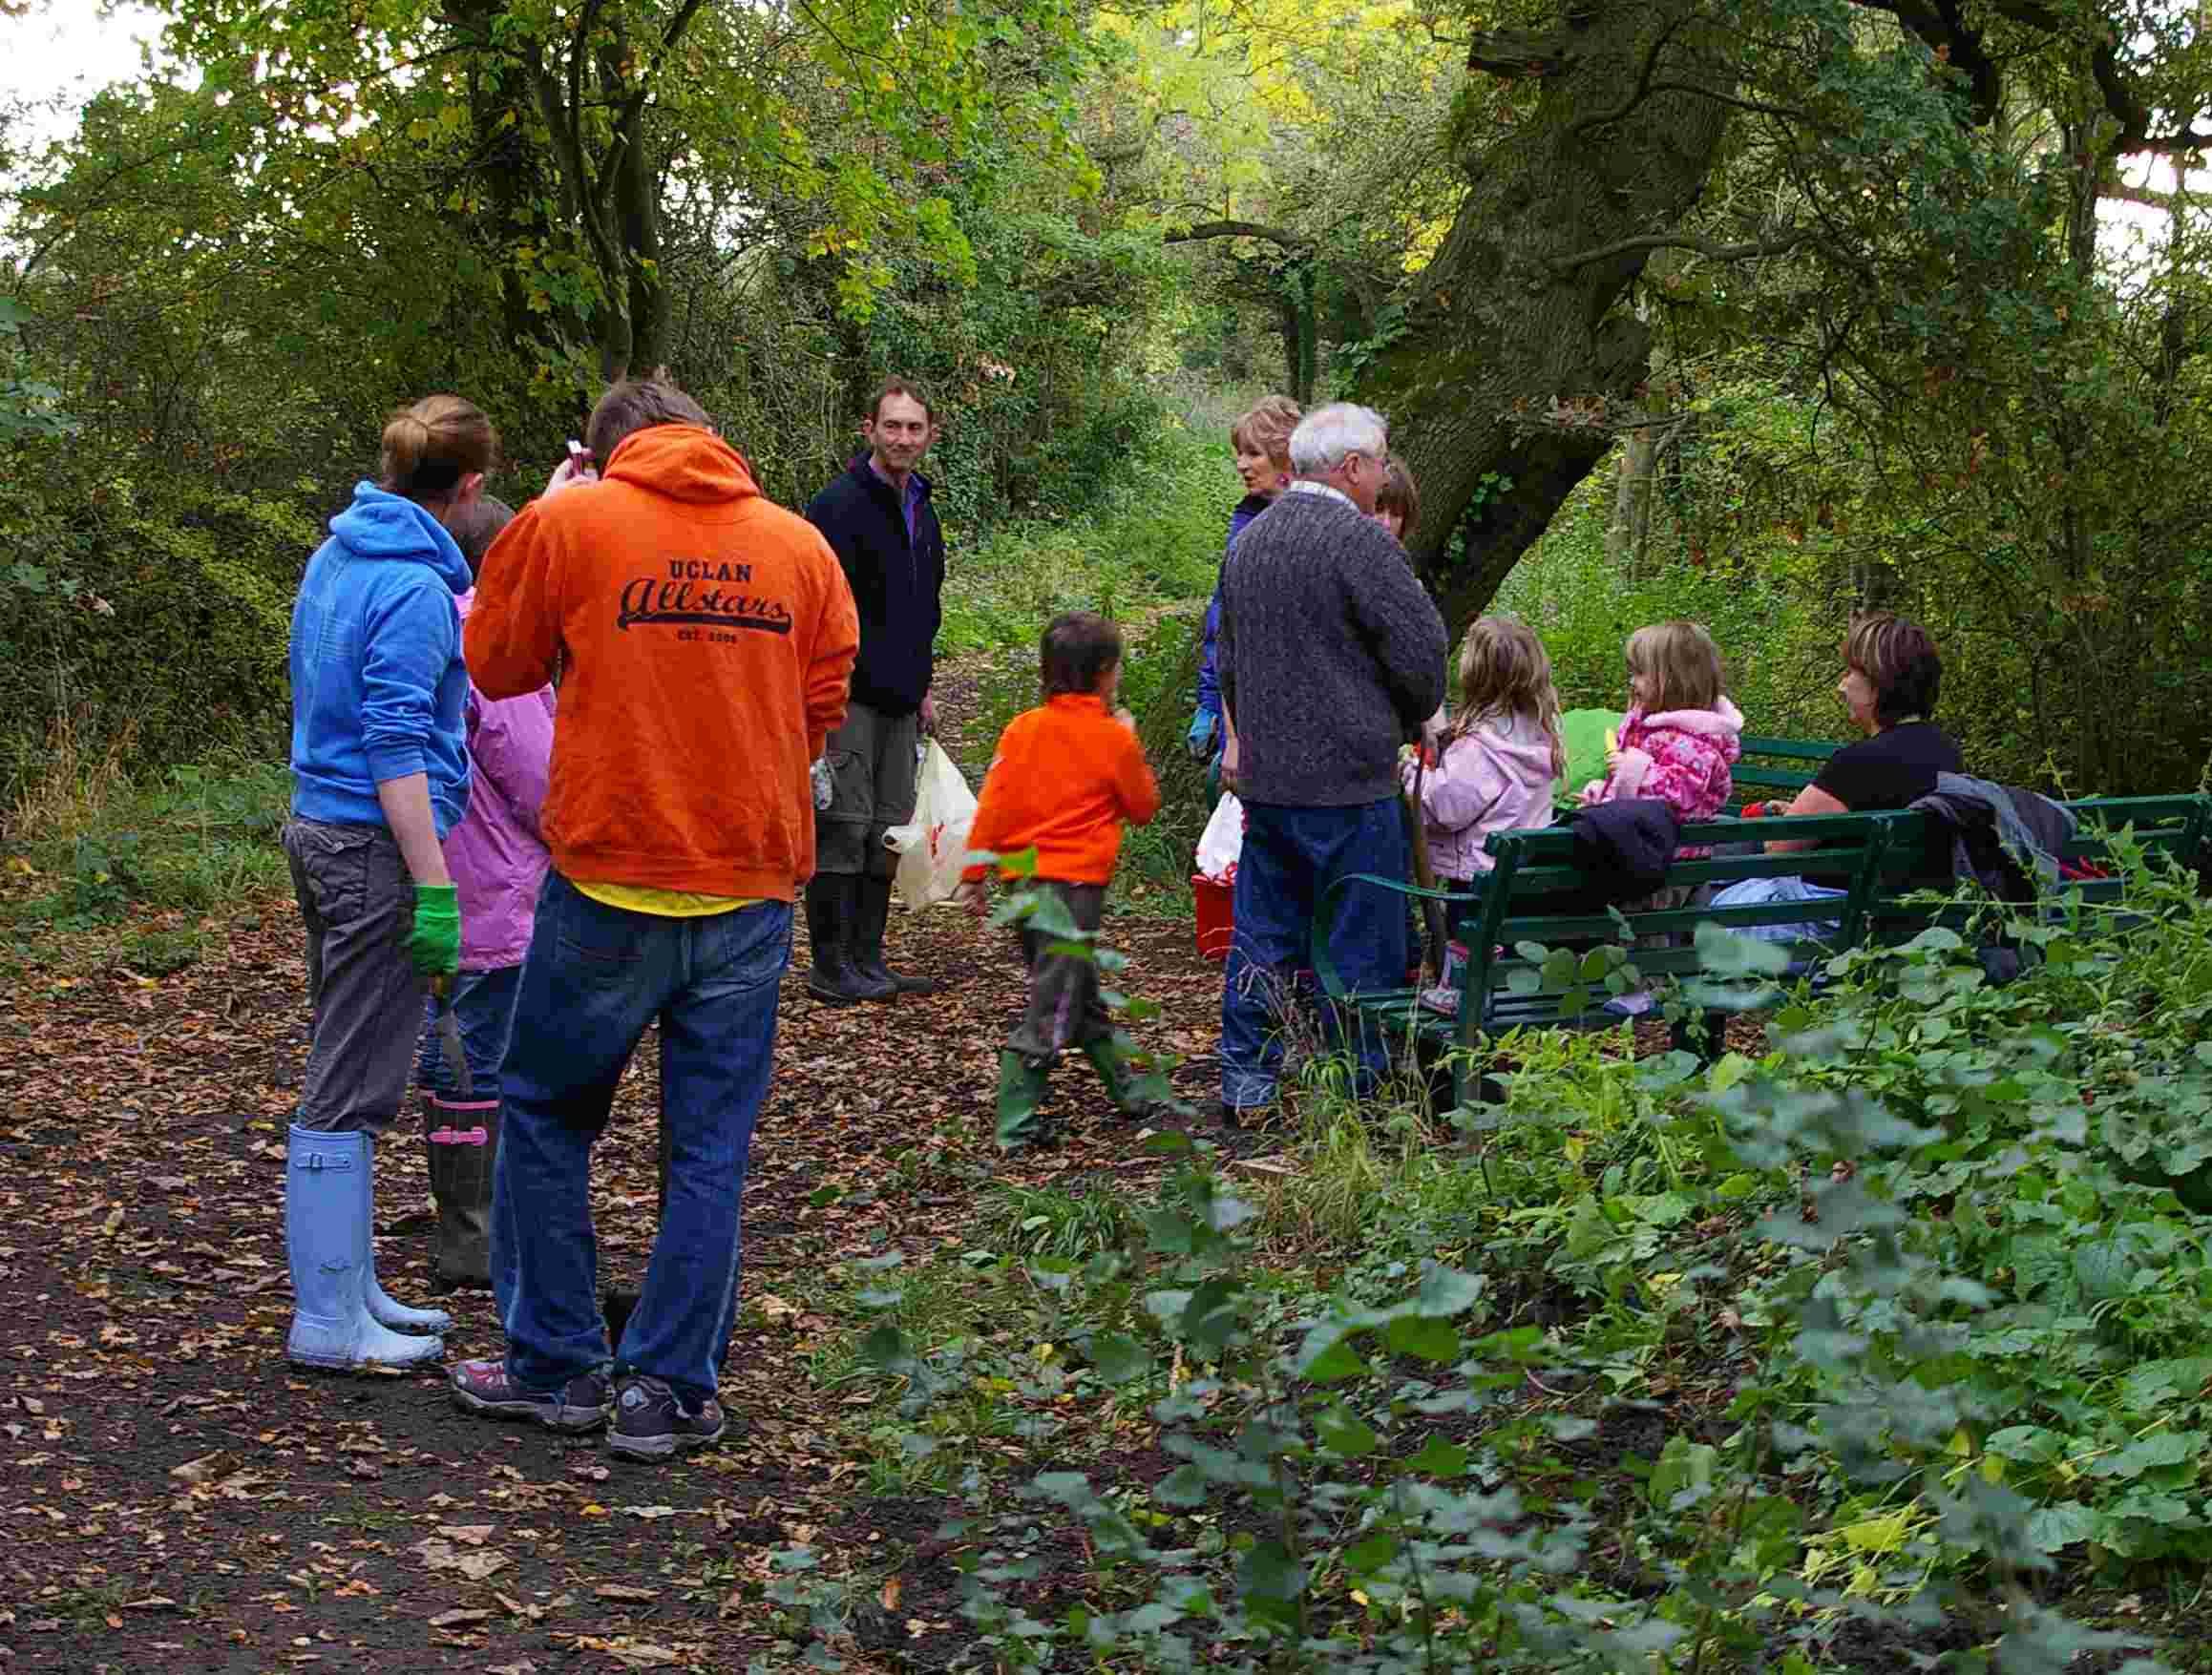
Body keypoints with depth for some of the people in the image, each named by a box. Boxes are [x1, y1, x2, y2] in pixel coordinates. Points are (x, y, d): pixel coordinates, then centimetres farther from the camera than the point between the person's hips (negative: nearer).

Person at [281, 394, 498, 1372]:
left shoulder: (336, 554, 12)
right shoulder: (416, 587, -17)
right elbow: (397, 747, -22)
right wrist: (435, 890, -21)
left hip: (318, 828, 10)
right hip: (376, 845, -10)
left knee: (347, 1077, 16)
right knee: (352, 1091, -4)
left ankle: (347, 1287, 25)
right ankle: (326, 1325, 2)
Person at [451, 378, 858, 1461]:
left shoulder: (569, 524, -3)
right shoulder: (800, 542, 5)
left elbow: (497, 663, 10)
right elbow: (825, 703, 11)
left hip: (610, 878, -2)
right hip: (753, 883, 2)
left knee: (547, 1112, 16)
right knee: (710, 1147, 9)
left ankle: (556, 1363, 20)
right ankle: (669, 1391, 12)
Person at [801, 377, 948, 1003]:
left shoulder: (921, 511, 15)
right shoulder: (838, 506, -11)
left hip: (899, 704, 8)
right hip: (848, 698, -8)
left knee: (888, 834, 10)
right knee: (842, 829, -6)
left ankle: (867, 960, 17)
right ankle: (831, 967, 1)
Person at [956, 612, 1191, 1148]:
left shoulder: (1021, 729, 4)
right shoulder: (1113, 740, -7)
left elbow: (992, 805, 0)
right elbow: (1143, 807, 6)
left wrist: (974, 873, 4)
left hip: (1025, 884, 7)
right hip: (1075, 885, -6)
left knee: (1082, 1000, 18)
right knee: (1051, 1012, -4)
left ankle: (1129, 1093, 33)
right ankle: (1015, 1124, -7)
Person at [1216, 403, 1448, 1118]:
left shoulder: (1250, 540, 11)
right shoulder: (1358, 541, -14)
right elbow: (1422, 650, -14)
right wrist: (1414, 717, 4)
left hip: (1264, 776, 7)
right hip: (1347, 779, -7)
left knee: (1265, 931, 14)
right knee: (1361, 945, 2)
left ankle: (1247, 1084, 19)